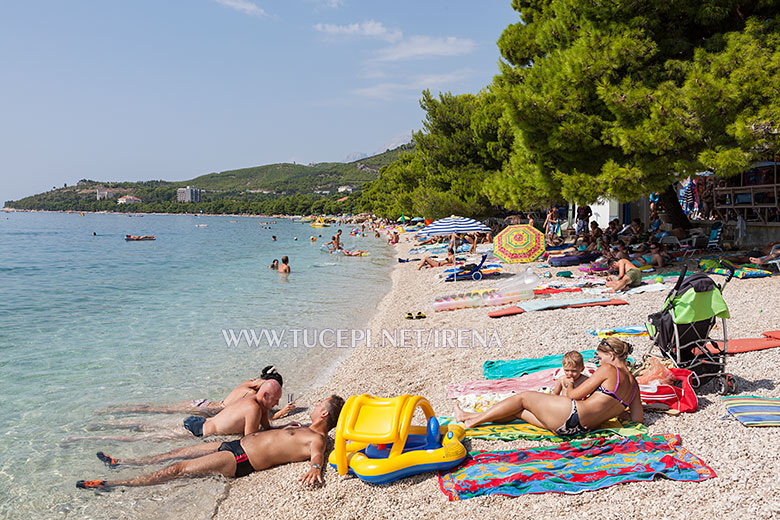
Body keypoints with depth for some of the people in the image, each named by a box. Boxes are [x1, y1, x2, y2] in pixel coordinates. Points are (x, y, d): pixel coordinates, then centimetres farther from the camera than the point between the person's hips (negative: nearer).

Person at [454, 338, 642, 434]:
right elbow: (638, 418, 15)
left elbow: (575, 394, -5)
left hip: (571, 415, -8)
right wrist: (612, 410, 25)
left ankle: (474, 420, 18)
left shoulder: (608, 369, -7)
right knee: (519, 411, 18)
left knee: (523, 397, 11)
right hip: (583, 428, 8)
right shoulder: (633, 383, 14)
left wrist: (569, 388, 18)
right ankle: (473, 417, 27)